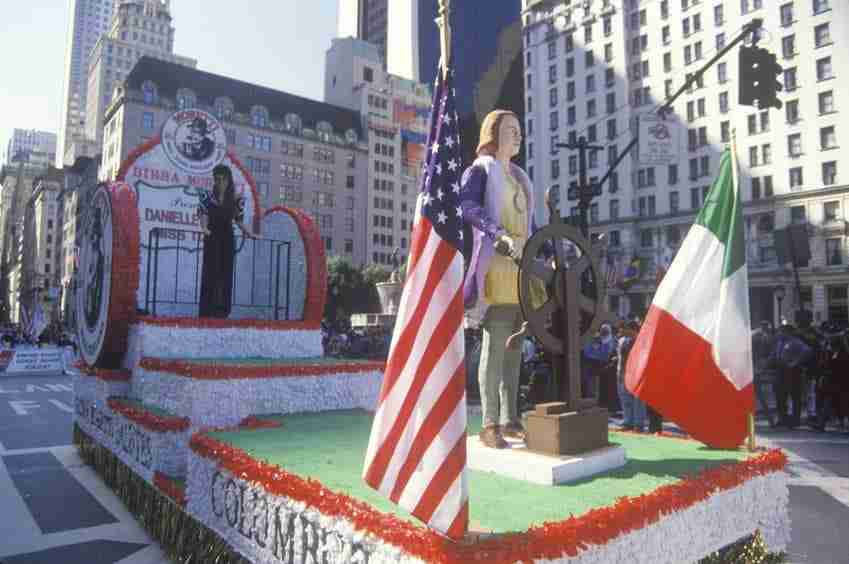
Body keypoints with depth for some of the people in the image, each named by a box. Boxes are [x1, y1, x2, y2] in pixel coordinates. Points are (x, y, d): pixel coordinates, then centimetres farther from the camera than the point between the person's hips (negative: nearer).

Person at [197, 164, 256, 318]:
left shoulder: (236, 199, 4)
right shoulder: (207, 196, 0)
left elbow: (238, 220, 8)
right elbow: (203, 215, -9)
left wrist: (249, 233, -6)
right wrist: (204, 228, -29)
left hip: (228, 239, 2)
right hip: (212, 239, -2)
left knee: (226, 274, 2)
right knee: (210, 273, -5)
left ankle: (222, 311, 10)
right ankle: (206, 312, 0)